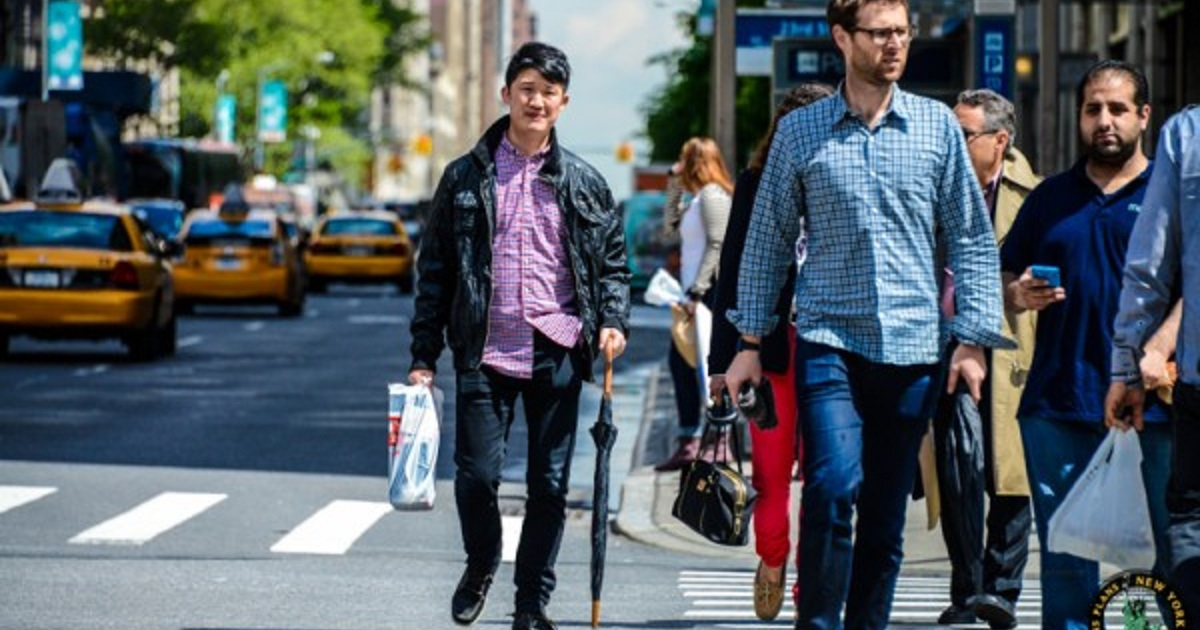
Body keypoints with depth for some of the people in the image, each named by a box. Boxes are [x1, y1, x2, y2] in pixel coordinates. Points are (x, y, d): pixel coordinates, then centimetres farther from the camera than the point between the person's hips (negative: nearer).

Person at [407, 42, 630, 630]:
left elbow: (613, 260, 14)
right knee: (476, 474, -5)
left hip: (557, 353, 1)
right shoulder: (465, 177, 6)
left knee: (549, 485, 3)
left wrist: (613, 321, -5)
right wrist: (424, 356, 4)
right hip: (484, 352, -1)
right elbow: (434, 270, 8)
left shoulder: (583, 183, 8)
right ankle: (481, 565, 25)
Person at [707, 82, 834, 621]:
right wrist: (722, 360, 4)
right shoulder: (756, 185, 6)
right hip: (771, 346, 0)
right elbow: (732, 275, 7)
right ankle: (771, 562, 26)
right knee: (771, 472, 0)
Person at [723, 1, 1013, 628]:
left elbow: (972, 239, 8)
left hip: (913, 348, 2)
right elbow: (767, 241, 10)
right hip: (829, 341, -2)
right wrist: (750, 342, 7)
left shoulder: (937, 125, 6)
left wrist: (972, 339, 1)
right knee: (834, 485, -21)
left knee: (886, 516, 6)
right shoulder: (800, 131, 4)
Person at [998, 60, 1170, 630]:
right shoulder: (1051, 197, 16)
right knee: (1064, 557, 4)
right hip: (1057, 404, 3)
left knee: (1170, 550, -3)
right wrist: (1018, 296, -2)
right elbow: (1004, 278, 21)